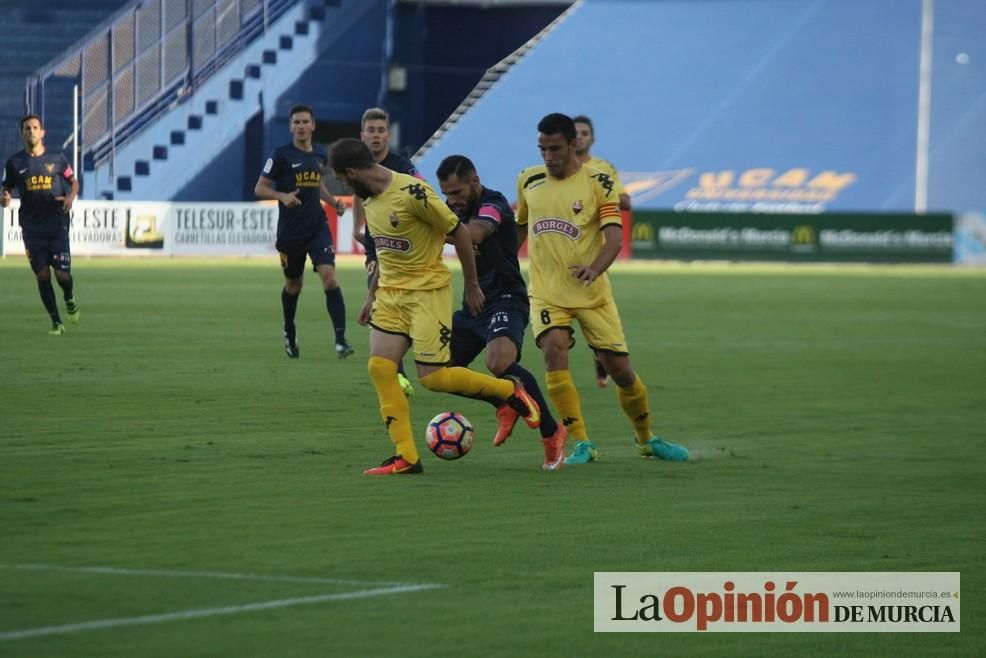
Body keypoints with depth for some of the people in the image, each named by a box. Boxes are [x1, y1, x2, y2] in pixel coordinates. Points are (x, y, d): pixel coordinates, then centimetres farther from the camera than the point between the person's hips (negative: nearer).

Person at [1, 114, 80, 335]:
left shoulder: (56, 159, 3)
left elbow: (73, 182, 14)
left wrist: (70, 197, -7)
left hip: (57, 225, -1)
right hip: (32, 228, 1)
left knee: (62, 274, -6)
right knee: (42, 275, -4)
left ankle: (70, 300, 28)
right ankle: (56, 322, 6)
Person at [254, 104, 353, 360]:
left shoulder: (320, 155, 7)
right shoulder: (281, 155, -7)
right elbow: (260, 188, -5)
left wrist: (333, 201, 8)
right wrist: (283, 196, -22)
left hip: (318, 227, 2)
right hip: (290, 231, -2)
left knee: (329, 277, -15)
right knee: (294, 284, 12)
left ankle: (340, 339, -18)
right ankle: (289, 333, 39)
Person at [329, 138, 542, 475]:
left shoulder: (412, 192, -21)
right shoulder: (368, 198, 6)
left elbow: (459, 233, -13)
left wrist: (472, 286, -6)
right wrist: (372, 296, 20)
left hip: (427, 291, -8)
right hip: (390, 293, 8)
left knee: (432, 377, -9)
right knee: (380, 366, -7)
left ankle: (510, 391, 15)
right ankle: (406, 457, -3)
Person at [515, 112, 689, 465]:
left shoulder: (597, 182, -6)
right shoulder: (528, 180, 5)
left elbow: (614, 237, -15)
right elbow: (520, 227, 21)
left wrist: (594, 269, -34)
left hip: (591, 293, -2)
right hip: (547, 293, 2)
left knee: (620, 369, 1)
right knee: (554, 350, -25)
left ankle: (647, 439, 27)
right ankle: (581, 445, -20)